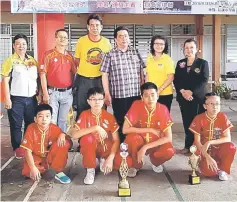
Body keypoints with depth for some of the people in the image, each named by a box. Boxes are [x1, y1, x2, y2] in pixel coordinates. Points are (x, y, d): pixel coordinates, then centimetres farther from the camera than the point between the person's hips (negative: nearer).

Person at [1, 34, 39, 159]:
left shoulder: (32, 61, 11)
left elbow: (37, 79, 16)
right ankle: (17, 148, 15)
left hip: (31, 98, 5)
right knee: (16, 125, 3)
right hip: (16, 99, -4)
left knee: (31, 123, 12)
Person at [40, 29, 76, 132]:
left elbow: (74, 72, 13)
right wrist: (45, 93, -10)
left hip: (67, 93, 3)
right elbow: (43, 74, -6)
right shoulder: (48, 54, -3)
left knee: (63, 120, 13)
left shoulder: (70, 56, 8)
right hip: (52, 92, -3)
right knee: (51, 121, -2)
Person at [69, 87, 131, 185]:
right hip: (91, 149, -1)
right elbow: (73, 135, -26)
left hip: (106, 148, 1)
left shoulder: (109, 117, -7)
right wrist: (95, 128, -32)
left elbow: (116, 140, -10)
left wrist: (110, 158, -25)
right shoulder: (85, 115, -11)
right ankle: (90, 170, -14)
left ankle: (103, 160, 8)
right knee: (87, 138, -36)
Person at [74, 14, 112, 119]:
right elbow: (77, 59, 6)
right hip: (83, 80, -1)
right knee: (82, 109, 8)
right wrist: (85, 69, -2)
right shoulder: (81, 41, -4)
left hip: (100, 80, 1)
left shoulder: (106, 42, 0)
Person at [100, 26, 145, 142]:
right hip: (118, 95, -3)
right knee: (120, 122, 5)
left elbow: (141, 72, 13)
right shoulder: (110, 55, 0)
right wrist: (107, 94, -6)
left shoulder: (135, 52, 10)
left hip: (136, 94, 3)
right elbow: (104, 75, -1)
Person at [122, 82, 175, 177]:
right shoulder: (136, 105, -19)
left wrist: (145, 147, -29)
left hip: (155, 143, 1)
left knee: (169, 151, -31)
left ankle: (155, 162, 7)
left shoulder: (163, 109, -18)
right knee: (133, 137, -34)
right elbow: (125, 129, -24)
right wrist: (150, 130, -24)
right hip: (139, 142, 0)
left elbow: (168, 138, -21)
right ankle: (136, 165, -3)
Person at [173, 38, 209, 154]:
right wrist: (182, 91, -12)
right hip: (183, 98, 3)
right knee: (187, 122, 6)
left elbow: (204, 80, -7)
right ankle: (188, 145, 15)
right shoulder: (180, 63, 12)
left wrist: (192, 92, -18)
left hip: (198, 97, -3)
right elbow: (176, 80, 6)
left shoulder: (203, 63, 2)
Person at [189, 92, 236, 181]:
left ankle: (223, 170, -4)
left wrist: (210, 142, -27)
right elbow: (197, 142, -14)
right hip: (205, 151, -2)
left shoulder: (223, 117, -7)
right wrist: (208, 157, -24)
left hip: (219, 150, 2)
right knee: (208, 172, -29)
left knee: (231, 147, -31)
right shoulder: (199, 119, -13)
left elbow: (228, 138, -14)